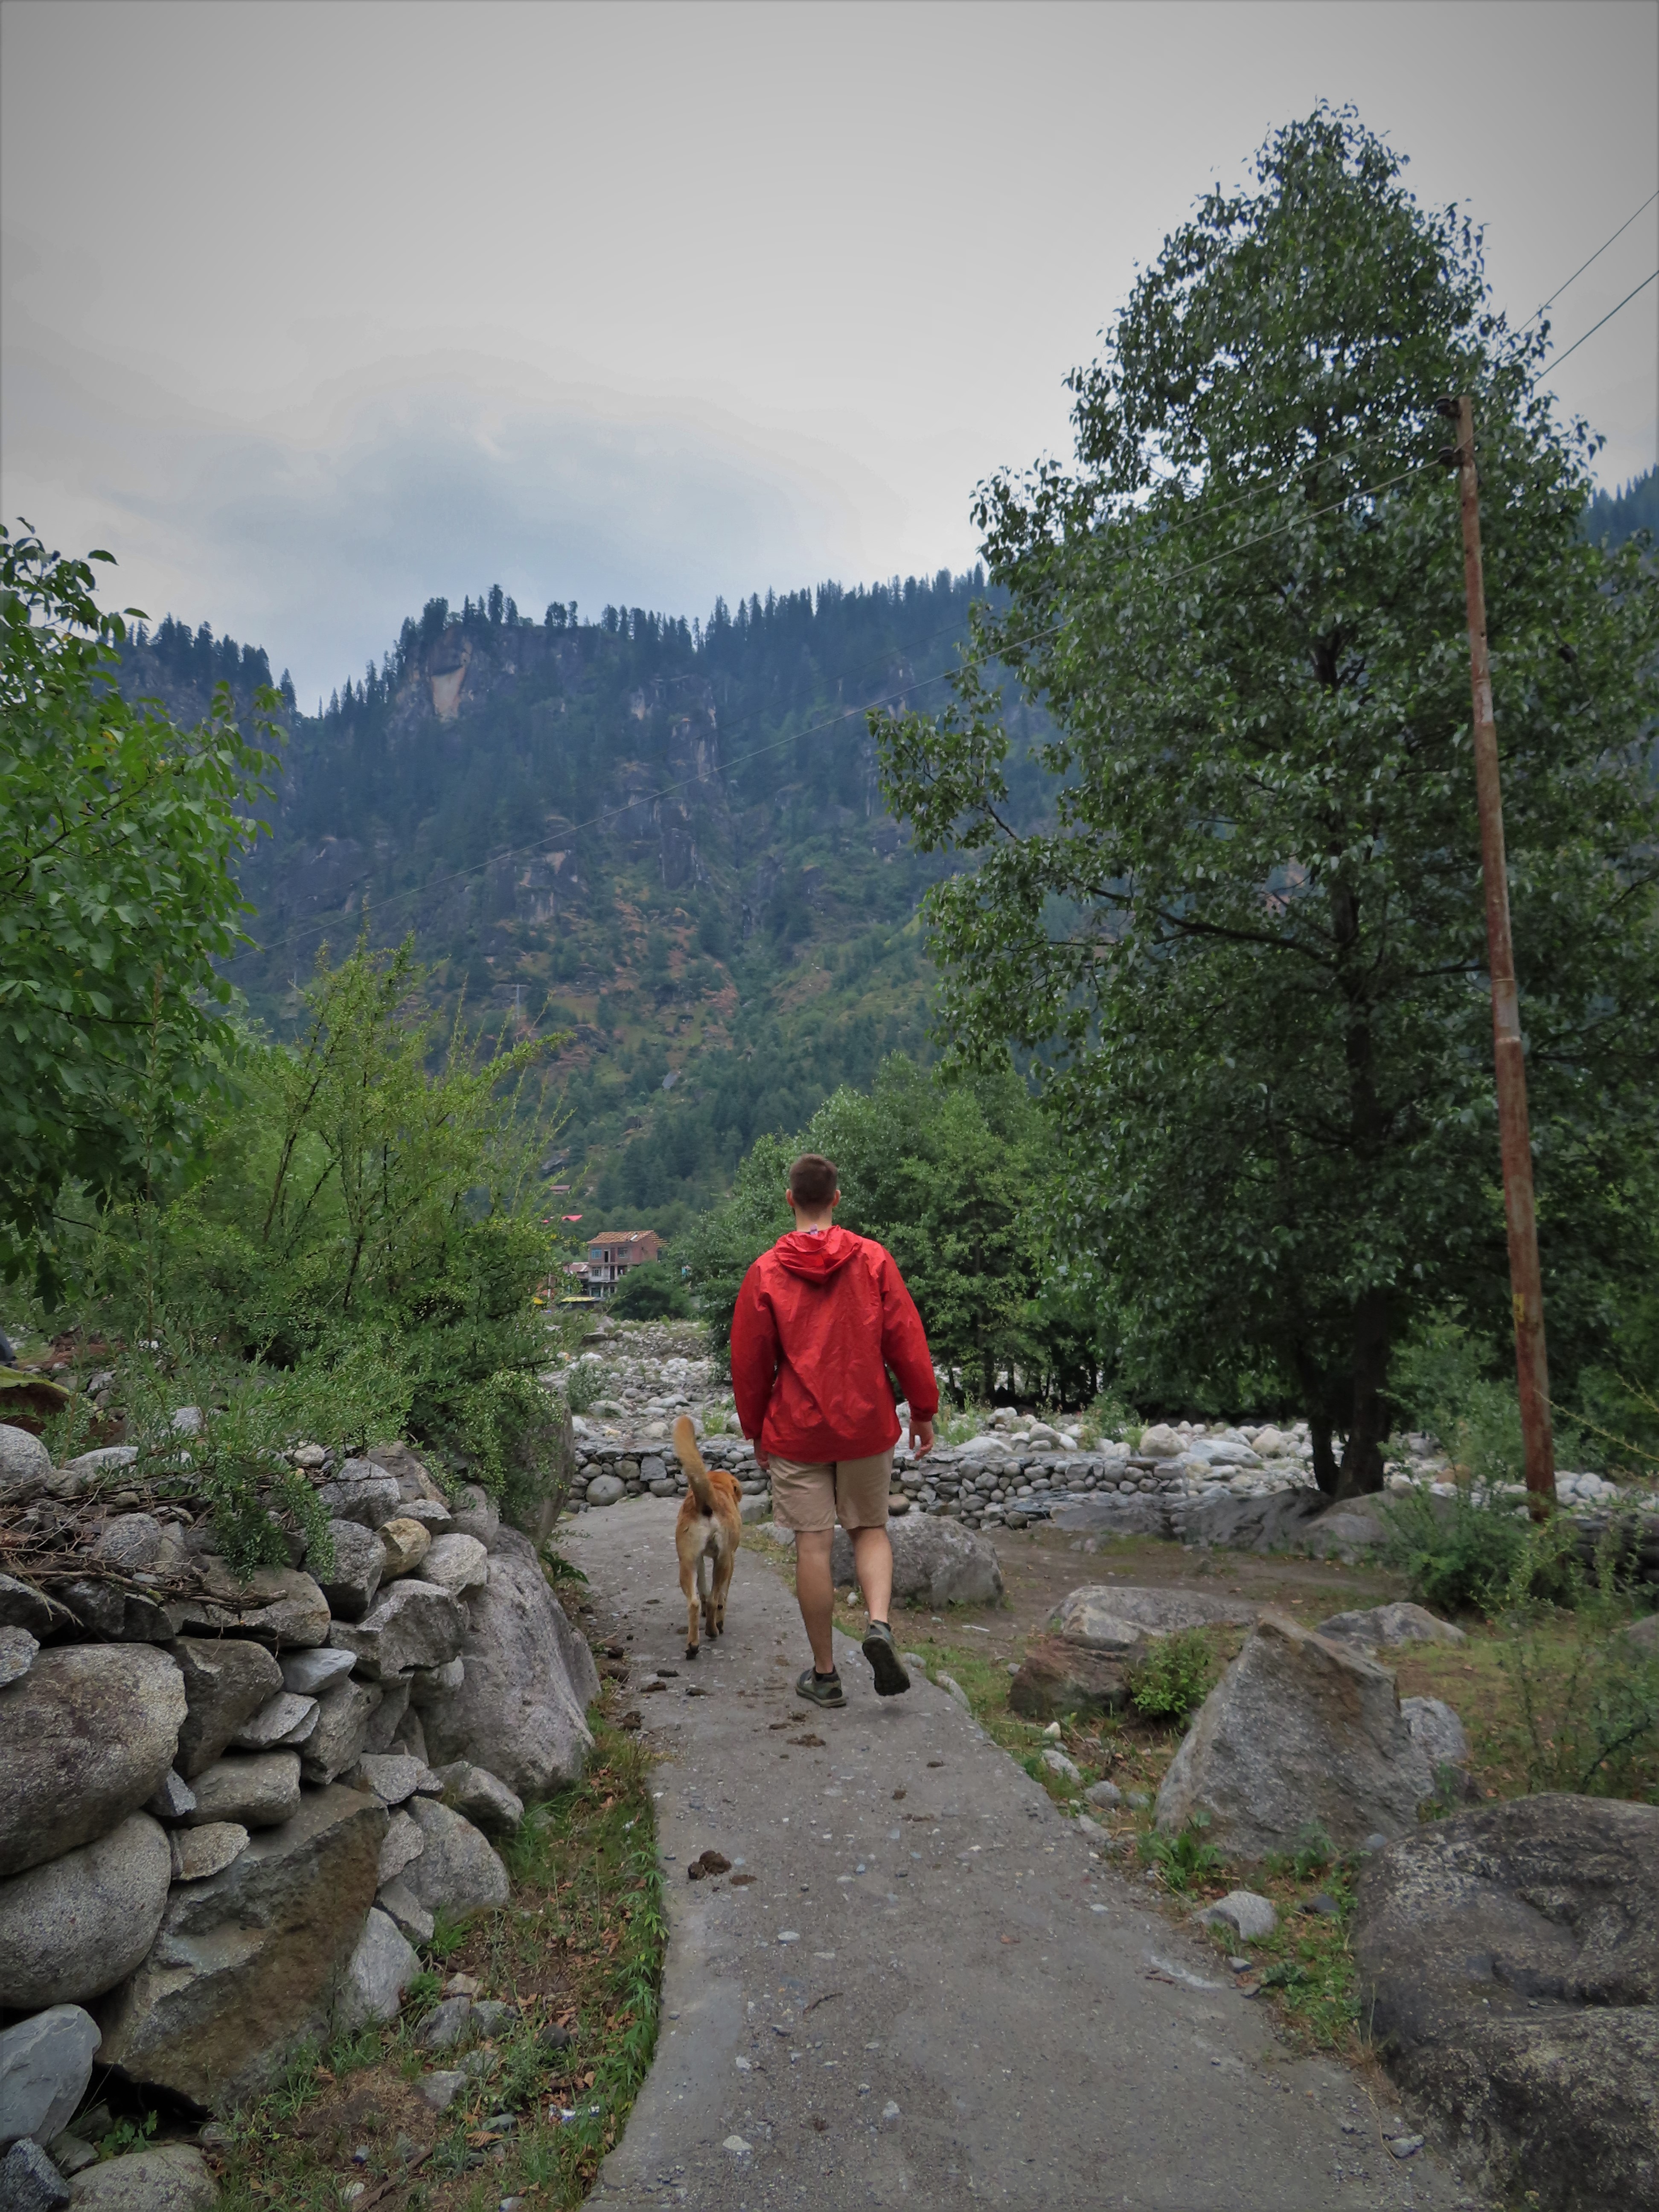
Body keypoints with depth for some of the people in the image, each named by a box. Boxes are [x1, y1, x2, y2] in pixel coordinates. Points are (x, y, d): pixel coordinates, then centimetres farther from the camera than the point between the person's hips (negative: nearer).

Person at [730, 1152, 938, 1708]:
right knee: (870, 1528, 17)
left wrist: (755, 1431, 12)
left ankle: (824, 1673, 13)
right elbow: (906, 1339, -3)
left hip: (795, 1431, -1)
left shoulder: (766, 1272, -4)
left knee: (812, 1546, 4)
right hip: (867, 1425, 1)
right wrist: (923, 1410, 6)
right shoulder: (873, 1259, -2)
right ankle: (879, 1624, -7)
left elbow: (749, 1361, 0)